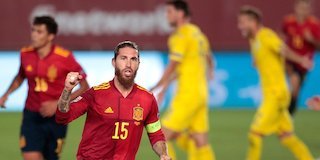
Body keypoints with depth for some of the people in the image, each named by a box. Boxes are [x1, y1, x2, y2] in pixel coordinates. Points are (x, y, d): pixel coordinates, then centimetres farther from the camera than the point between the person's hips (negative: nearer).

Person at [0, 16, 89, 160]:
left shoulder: (64, 57, -14)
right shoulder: (25, 54, -3)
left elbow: (85, 87, -8)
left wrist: (58, 104, -17)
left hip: (56, 117, -2)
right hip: (32, 116, 2)